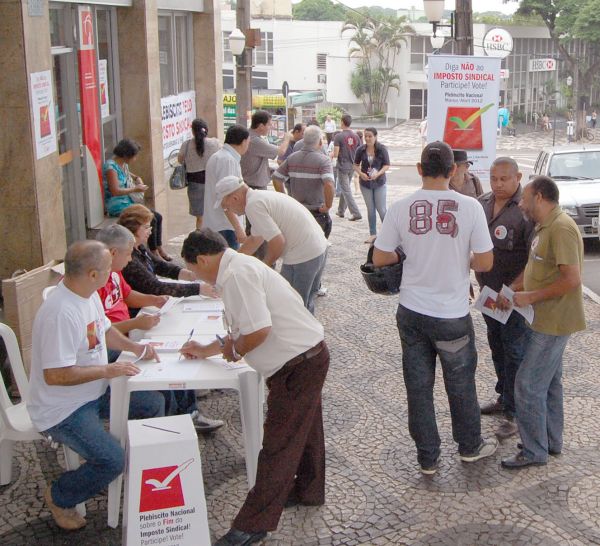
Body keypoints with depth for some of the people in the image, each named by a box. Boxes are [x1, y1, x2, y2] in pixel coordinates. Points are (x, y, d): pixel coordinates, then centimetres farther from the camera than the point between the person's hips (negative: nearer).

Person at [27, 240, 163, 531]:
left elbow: (104, 329, 18)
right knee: (111, 460, -22)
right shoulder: (61, 313, -31)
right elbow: (54, 375, -31)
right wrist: (107, 370, -24)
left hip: (95, 392, 10)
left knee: (153, 403, 8)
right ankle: (59, 498, 5)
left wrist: (134, 347, 2)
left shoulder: (89, 294, -1)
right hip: (63, 408, -10)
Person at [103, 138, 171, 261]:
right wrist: (135, 189, -17)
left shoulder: (124, 165, 11)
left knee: (158, 216, 0)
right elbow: (115, 191, -26)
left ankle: (159, 249, 6)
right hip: (117, 206, -10)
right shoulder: (111, 167, -18)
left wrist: (137, 178, 13)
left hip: (127, 202, 10)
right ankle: (154, 252, -7)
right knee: (151, 219, -19)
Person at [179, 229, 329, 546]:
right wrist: (206, 351, 25)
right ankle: (308, 491, 46)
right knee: (303, 429, 26)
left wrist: (232, 351, -9)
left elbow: (258, 330, -28)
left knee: (278, 444, -2)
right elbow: (244, 331, 21)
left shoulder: (237, 274, -20)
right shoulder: (240, 267, 12)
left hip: (298, 364, -10)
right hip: (309, 355, 11)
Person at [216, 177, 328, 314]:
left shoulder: (253, 205, -17)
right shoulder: (260, 197, 14)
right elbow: (255, 239, 25)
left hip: (302, 257, -10)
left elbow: (277, 242, -21)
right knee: (306, 305, 24)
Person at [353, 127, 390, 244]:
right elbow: (356, 165, 6)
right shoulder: (361, 150, -4)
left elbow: (387, 165, -6)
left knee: (381, 209, 0)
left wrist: (378, 174, -22)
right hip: (365, 183, 2)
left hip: (379, 183, -2)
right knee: (370, 209, 10)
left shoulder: (382, 149, -10)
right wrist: (360, 173, -13)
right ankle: (373, 234, 20)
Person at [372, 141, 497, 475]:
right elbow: (485, 262, -11)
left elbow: (379, 258, -2)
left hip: (412, 312, 2)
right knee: (461, 385, 19)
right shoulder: (469, 207, -13)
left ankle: (428, 458, 26)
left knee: (419, 387, 14)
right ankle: (470, 447, 39)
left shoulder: (401, 207, -8)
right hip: (452, 316, -2)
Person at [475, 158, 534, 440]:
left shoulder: (527, 210, -20)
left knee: (514, 352, 2)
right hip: (488, 291, 7)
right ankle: (503, 397, 38)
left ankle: (515, 413, 13)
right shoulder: (482, 203, 2)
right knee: (496, 345, 20)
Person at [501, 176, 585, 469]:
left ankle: (534, 451, 9)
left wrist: (531, 297, -21)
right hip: (545, 320, 10)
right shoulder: (544, 227, 11)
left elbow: (571, 280, -27)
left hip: (553, 322, -10)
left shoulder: (561, 228, -21)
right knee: (549, 382, 19)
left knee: (528, 385, -4)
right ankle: (551, 441, 32)